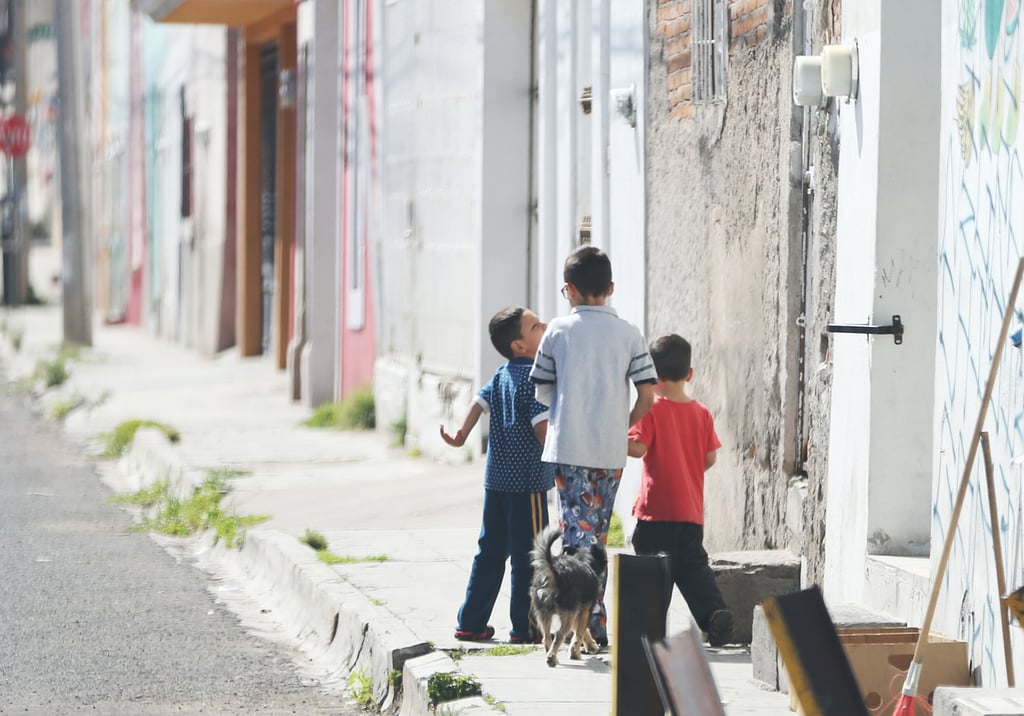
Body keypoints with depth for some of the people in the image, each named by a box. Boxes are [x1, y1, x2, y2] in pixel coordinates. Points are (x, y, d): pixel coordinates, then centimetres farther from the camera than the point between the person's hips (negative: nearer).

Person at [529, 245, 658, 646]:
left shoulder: (558, 330, -1)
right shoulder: (629, 334, 2)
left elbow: (542, 391, 6)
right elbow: (647, 395, -1)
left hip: (568, 448, -2)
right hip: (612, 451, 3)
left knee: (577, 530, -6)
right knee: (597, 536, 12)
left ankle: (587, 615, -24)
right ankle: (597, 626, 14)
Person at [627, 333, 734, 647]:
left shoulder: (651, 411, -9)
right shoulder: (702, 413, 5)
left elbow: (637, 447, -17)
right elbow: (710, 457, 7)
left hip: (656, 508, -4)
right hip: (692, 511, 4)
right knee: (693, 565, 9)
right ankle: (715, 611, -11)